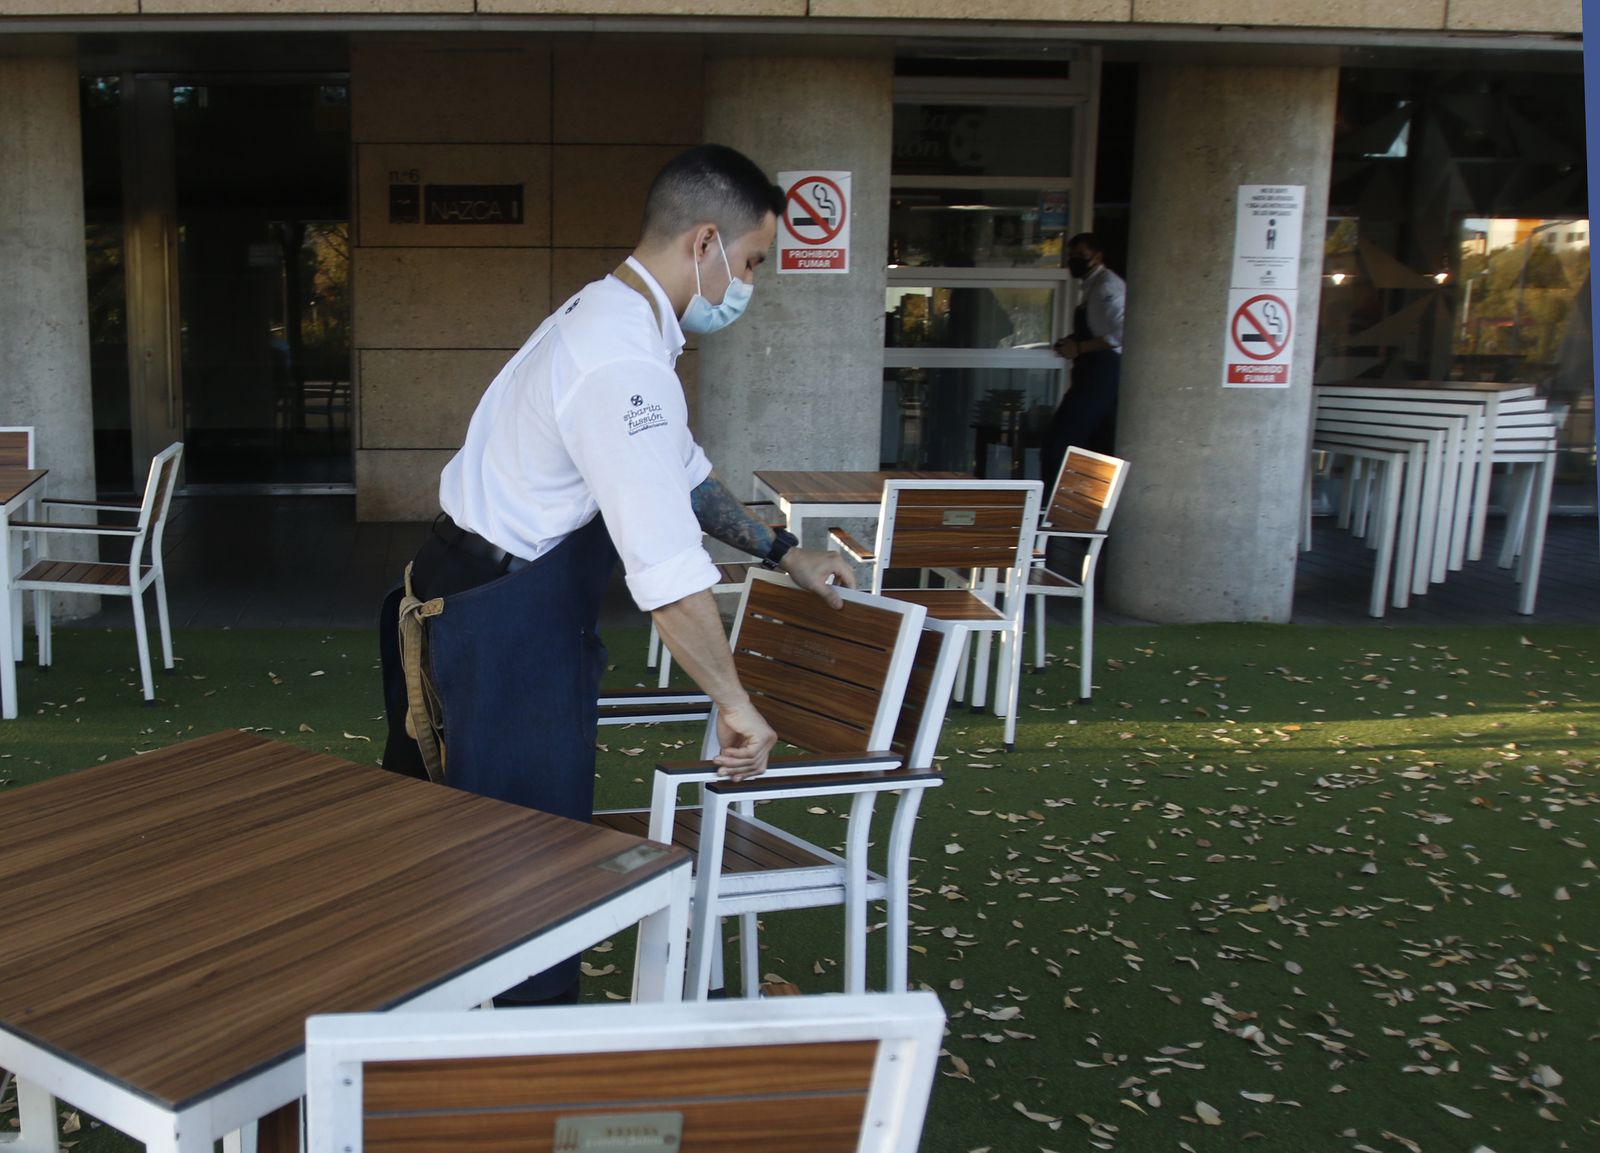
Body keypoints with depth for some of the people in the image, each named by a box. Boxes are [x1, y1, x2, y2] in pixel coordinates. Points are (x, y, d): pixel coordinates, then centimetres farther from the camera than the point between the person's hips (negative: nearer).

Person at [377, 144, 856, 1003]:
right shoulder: (622, 366, -26)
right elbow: (669, 570, -30)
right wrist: (734, 704, -22)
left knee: (539, 834, 19)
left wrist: (784, 554, 20)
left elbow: (681, 474, 20)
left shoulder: (612, 317, 9)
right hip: (508, 620, -10)